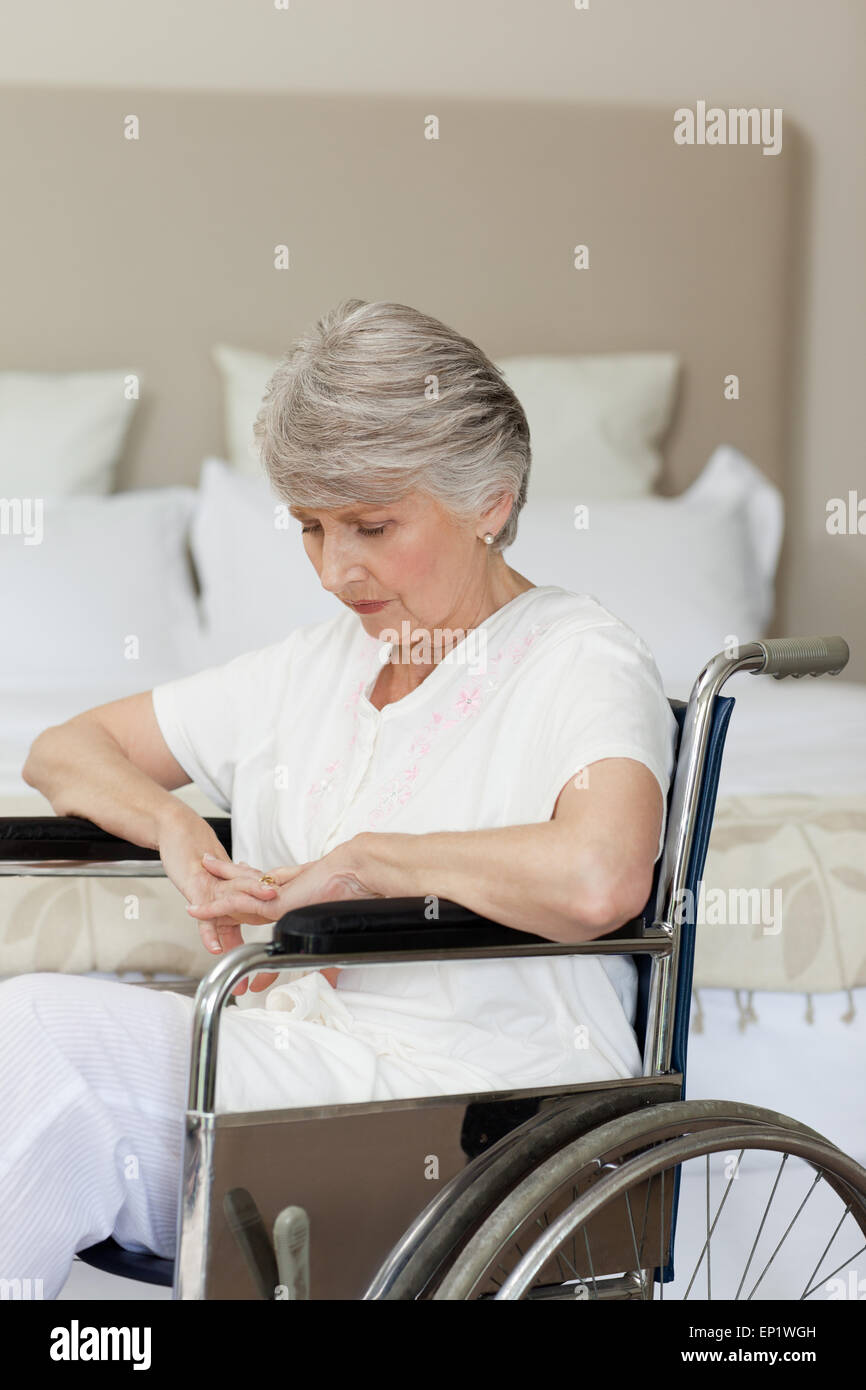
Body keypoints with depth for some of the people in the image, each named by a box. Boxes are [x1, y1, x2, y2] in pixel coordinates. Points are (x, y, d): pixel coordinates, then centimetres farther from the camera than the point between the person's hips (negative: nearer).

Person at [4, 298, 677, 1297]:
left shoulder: (582, 663, -3)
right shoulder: (316, 668, 21)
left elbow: (597, 878, -26)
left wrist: (357, 860, -13)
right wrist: (175, 828, 3)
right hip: (291, 1056, 7)